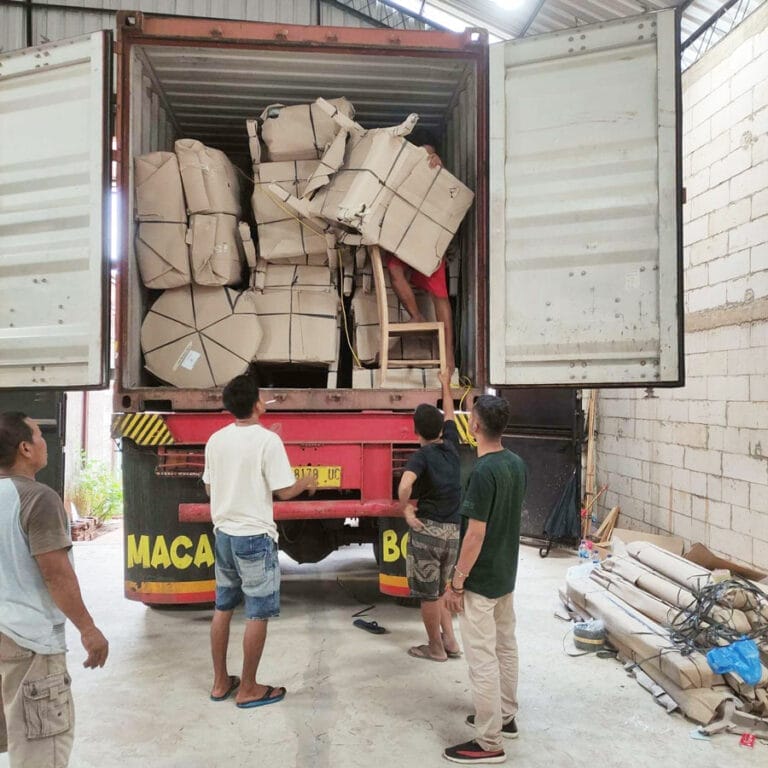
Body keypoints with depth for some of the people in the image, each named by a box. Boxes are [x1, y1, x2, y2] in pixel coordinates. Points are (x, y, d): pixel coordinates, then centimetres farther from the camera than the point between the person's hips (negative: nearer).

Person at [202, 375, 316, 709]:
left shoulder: (215, 440, 3)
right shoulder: (268, 440, -16)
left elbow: (209, 487, 13)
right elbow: (284, 491, -14)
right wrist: (306, 483, 7)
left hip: (223, 533, 7)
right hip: (255, 536, -7)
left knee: (222, 608, 16)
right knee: (258, 614, 5)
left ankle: (220, 682, 27)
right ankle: (249, 689, 14)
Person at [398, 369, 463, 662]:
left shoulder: (421, 456, -13)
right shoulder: (451, 446, 4)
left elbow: (405, 486, -34)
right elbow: (450, 415, 23)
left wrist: (406, 510, -16)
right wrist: (446, 384, 36)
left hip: (428, 529, -6)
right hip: (453, 530, 6)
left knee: (428, 594, 9)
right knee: (440, 590, 23)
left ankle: (435, 648, 21)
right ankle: (450, 642, 25)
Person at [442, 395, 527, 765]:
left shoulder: (482, 471, -25)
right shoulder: (517, 464, 2)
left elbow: (476, 534, -24)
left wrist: (456, 582, -16)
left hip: (480, 581, -9)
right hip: (506, 574, 9)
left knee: (482, 659, 0)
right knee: (505, 647, 20)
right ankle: (506, 717, 36)